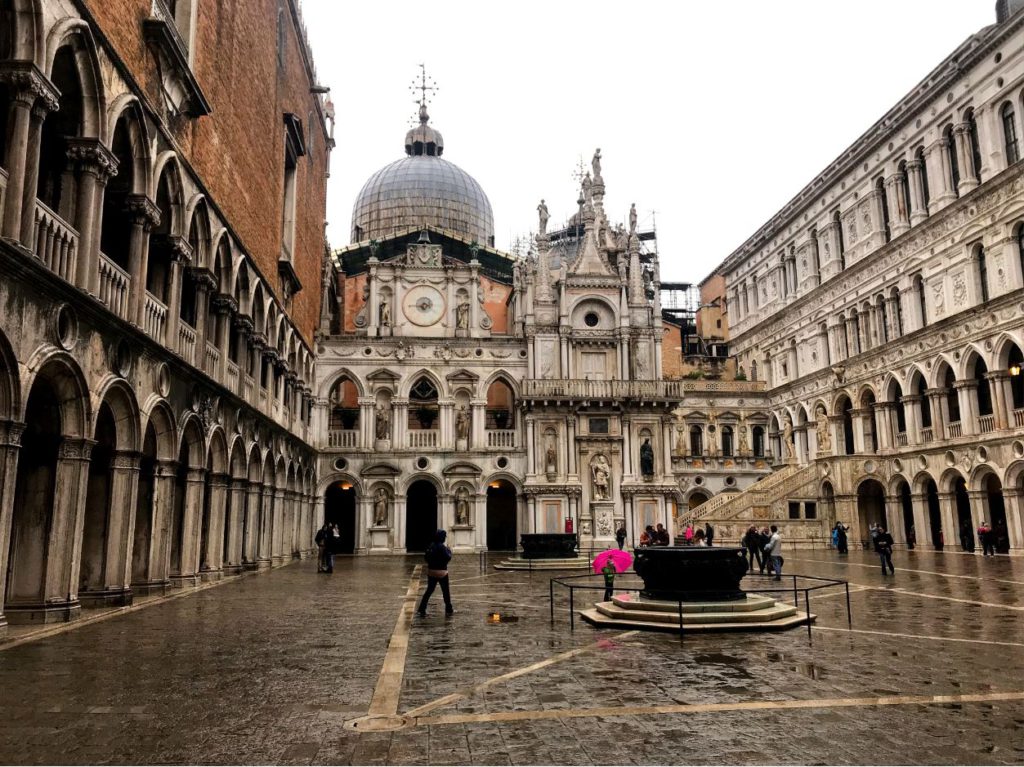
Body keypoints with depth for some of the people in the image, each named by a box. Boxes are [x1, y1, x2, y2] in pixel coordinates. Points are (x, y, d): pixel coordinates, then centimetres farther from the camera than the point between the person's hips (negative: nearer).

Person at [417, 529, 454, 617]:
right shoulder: (442, 547, -17)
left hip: (431, 572, 6)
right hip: (441, 572, -6)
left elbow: (425, 556, 7)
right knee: (446, 591, 10)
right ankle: (449, 610, 21)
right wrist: (449, 550, -2)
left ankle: (421, 610, 4)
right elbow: (448, 558, -17)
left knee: (429, 591, 10)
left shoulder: (431, 546, 2)